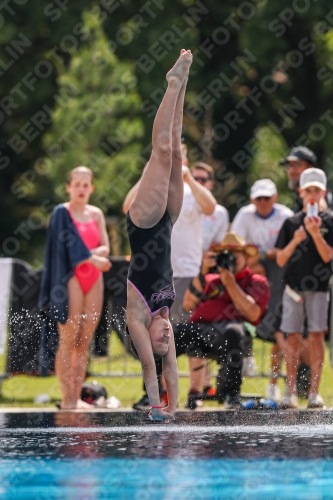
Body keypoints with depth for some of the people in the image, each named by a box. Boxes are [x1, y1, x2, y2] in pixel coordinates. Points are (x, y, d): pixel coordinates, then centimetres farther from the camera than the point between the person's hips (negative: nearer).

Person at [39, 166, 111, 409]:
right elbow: (69, 244, -11)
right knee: (68, 341, -8)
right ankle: (67, 398, -8)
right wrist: (93, 258, -20)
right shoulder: (62, 213, 0)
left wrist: (86, 253, -11)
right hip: (71, 278, -5)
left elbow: (105, 248, 7)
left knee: (84, 343, 4)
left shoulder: (96, 214, 14)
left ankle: (77, 396, 6)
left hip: (94, 279, 5)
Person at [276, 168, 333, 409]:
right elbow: (281, 260, 5)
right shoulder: (291, 222, 7)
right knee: (293, 337, 0)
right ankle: (291, 391, 3)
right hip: (294, 286, 1)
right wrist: (295, 241, -11)